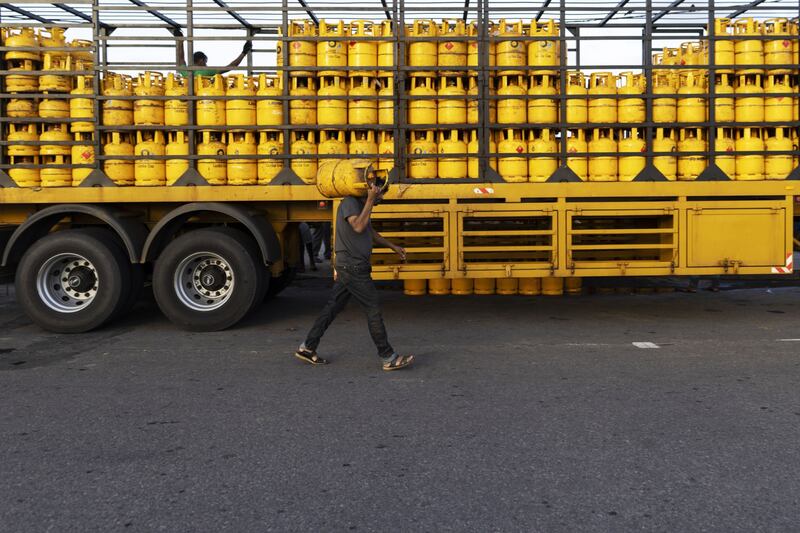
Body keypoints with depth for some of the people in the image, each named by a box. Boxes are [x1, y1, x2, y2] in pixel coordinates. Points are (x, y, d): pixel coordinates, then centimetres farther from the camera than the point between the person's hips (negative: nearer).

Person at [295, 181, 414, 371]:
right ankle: (389, 358, 1)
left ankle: (307, 348, 18)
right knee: (373, 311, -5)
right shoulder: (350, 203, -13)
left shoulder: (361, 205, 17)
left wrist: (393, 246, 35)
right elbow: (358, 227, -30)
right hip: (353, 268, -10)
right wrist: (370, 200, -26)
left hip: (348, 268, 10)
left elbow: (370, 232, 31)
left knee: (333, 307, 13)